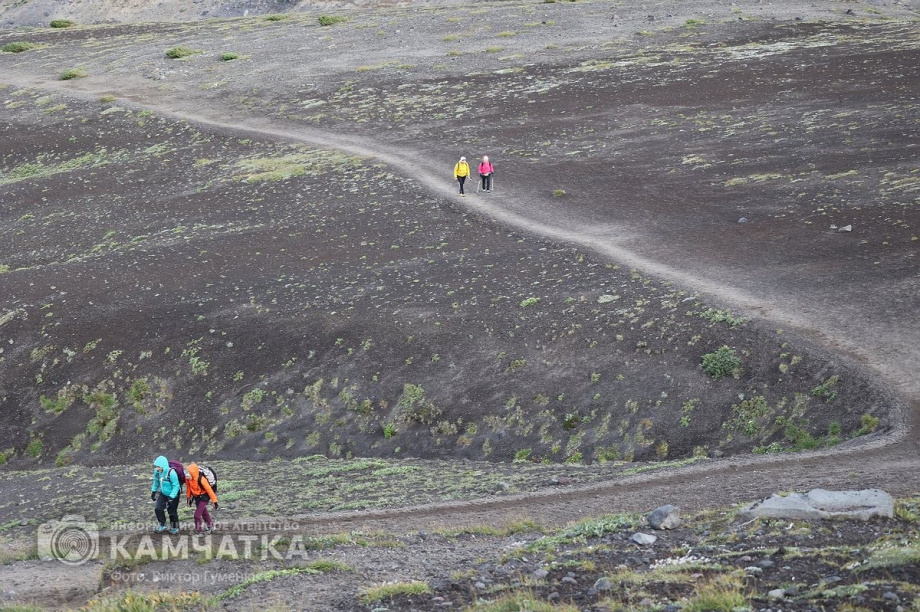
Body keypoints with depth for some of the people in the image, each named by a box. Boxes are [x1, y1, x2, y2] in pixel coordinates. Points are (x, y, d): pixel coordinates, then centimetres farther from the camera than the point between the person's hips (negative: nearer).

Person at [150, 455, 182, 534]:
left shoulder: (171, 473, -33)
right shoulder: (157, 472, -14)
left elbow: (176, 486, -26)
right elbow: (156, 482, 8)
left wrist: (171, 497, -28)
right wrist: (153, 491, 13)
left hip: (173, 494, -6)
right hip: (163, 494, 6)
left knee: (172, 512, 5)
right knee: (158, 509, -2)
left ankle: (174, 528, 25)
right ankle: (162, 525, 17)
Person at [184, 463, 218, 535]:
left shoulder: (201, 479, -35)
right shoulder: (188, 478, -18)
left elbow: (209, 490, -25)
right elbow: (188, 487, 3)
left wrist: (214, 501, -19)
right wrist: (189, 497, 13)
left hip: (204, 496, -7)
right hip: (196, 496, 7)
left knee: (197, 514, -11)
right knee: (203, 512, 23)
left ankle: (198, 531, 3)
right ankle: (210, 526, 44)